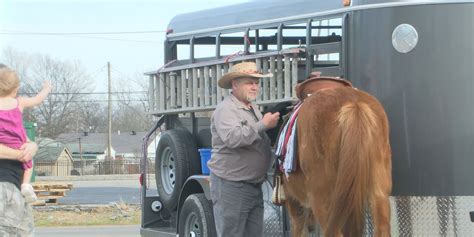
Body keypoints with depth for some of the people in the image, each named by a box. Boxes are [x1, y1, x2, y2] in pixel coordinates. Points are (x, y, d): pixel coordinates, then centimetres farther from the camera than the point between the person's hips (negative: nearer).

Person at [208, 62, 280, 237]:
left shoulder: (253, 109, 16)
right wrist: (263, 125, -25)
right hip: (230, 185, -9)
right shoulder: (226, 109, -12)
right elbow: (232, 138, -28)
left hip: (255, 186, 9)